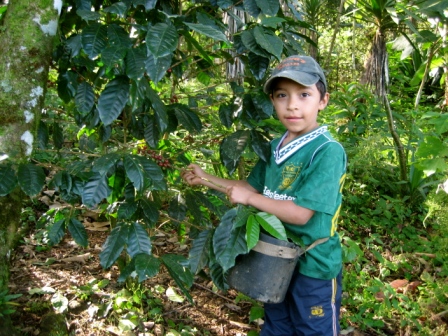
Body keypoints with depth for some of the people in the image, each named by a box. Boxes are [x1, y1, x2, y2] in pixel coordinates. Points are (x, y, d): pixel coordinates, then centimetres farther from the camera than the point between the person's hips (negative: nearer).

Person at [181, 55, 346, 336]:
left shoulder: (327, 151, -25)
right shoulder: (275, 148, 1)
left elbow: (301, 213, -28)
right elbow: (253, 186, 14)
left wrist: (248, 199, -20)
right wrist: (206, 179, 8)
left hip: (314, 266, -7)